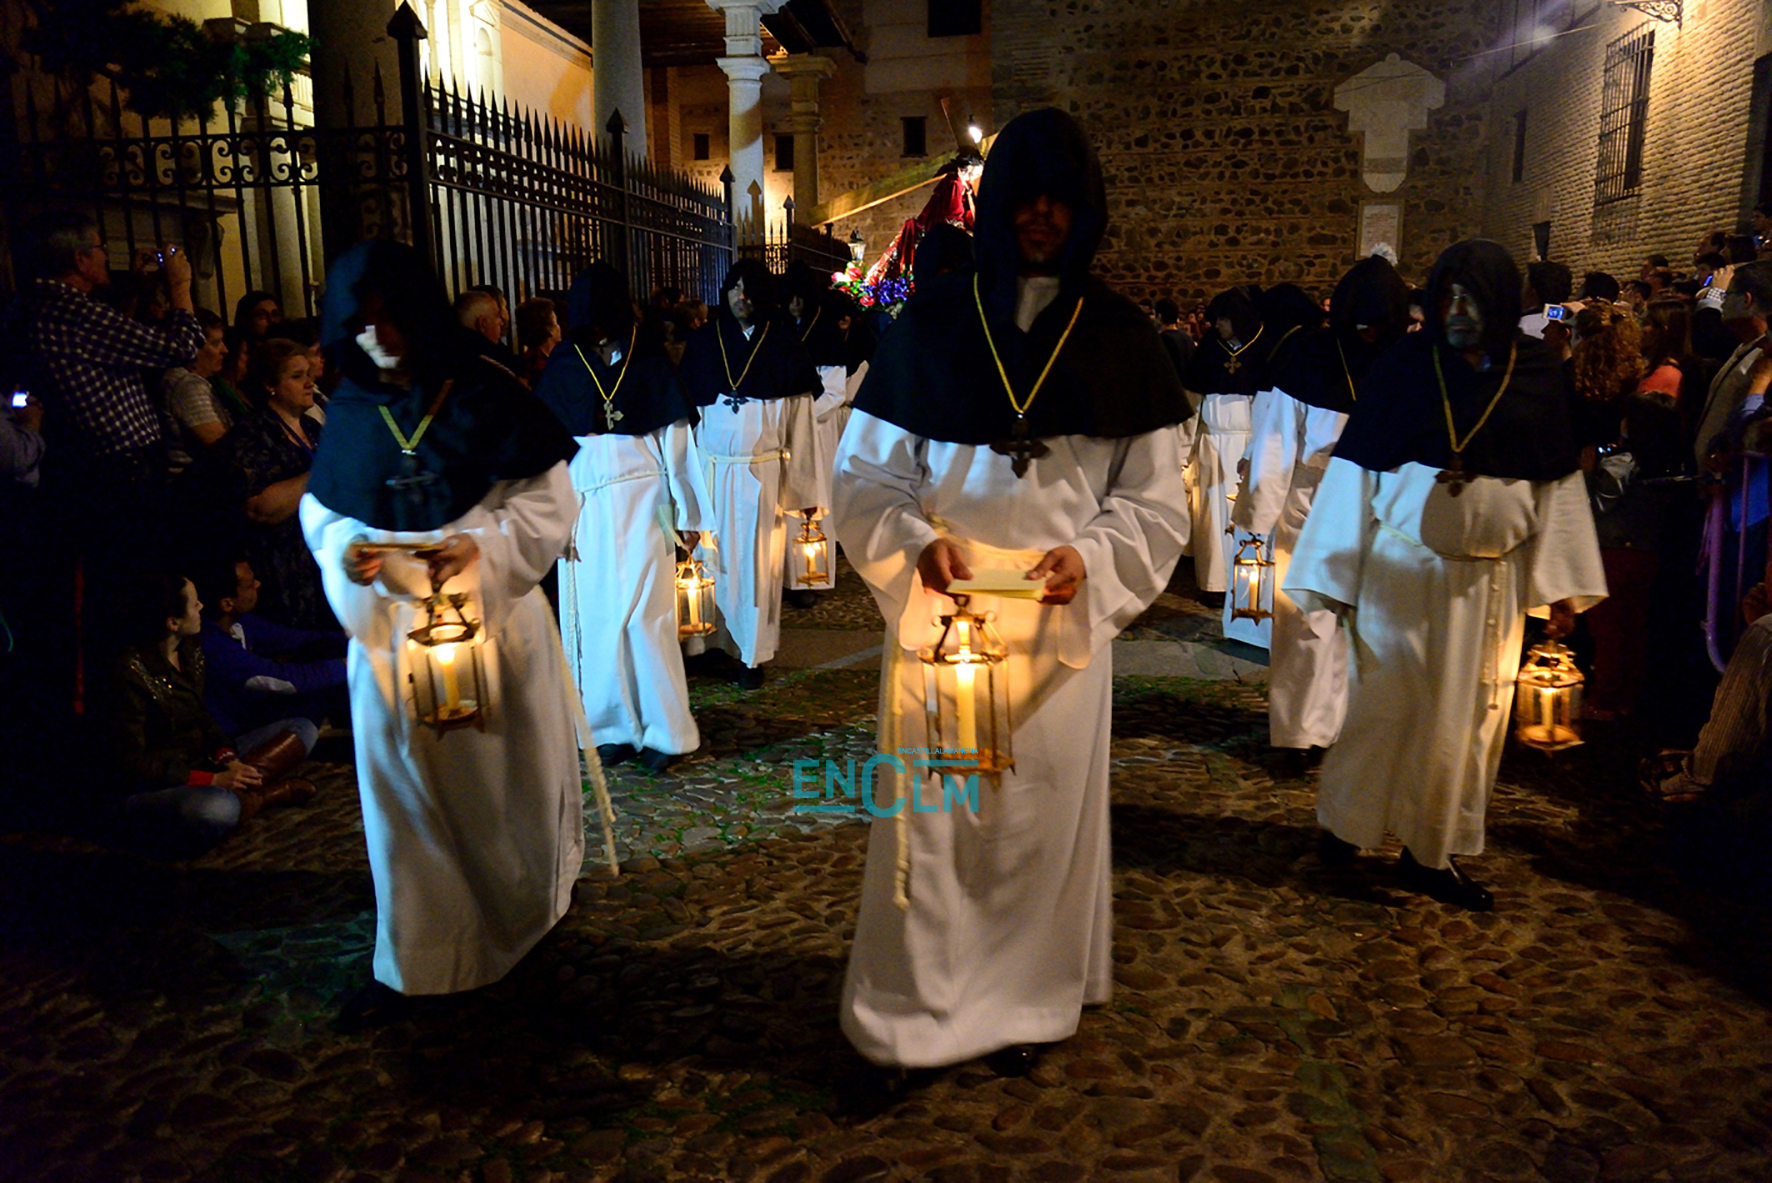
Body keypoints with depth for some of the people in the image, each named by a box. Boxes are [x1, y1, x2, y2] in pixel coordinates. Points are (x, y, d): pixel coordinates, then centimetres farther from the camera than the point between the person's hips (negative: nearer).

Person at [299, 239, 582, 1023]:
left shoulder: (482, 396, -7)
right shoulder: (350, 409, 3)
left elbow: (547, 500, -9)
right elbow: (322, 511, 9)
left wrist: (480, 545, -24)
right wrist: (347, 551, -13)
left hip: (489, 613, -2)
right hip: (390, 622, 3)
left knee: (501, 770, 12)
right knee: (403, 783, 8)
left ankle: (523, 910, 37)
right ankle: (411, 960, 21)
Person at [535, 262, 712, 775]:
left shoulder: (647, 356, 5)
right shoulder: (565, 363, 9)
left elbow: (676, 435, 4)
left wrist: (687, 511, 0)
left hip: (641, 498, -2)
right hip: (585, 501, 2)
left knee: (644, 612, -4)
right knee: (596, 613, 3)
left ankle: (664, 730, 5)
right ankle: (615, 728, 14)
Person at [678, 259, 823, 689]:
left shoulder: (782, 346, 2)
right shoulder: (703, 343, 6)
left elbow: (800, 418, 1)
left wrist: (805, 487, -2)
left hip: (764, 473, -1)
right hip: (713, 471, 1)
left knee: (757, 563, 3)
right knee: (716, 560, 4)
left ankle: (752, 654, 12)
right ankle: (715, 643, 16)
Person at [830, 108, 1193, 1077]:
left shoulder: (1118, 336, 4)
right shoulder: (932, 322, 2)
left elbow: (1155, 499, 4)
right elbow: (868, 470, 2)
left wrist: (1091, 561, -14)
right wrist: (915, 543, -16)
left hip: (1061, 620, 1)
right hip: (936, 611, -1)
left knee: (1041, 808, 10)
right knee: (928, 808, 4)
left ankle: (1022, 999, 31)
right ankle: (914, 1006, 23)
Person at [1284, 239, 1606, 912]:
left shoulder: (1537, 373, 3)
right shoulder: (1405, 364, -3)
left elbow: (1557, 485, 6)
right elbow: (1355, 470, -2)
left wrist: (1560, 589, 3)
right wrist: (1333, 576, -4)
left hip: (1489, 580, 3)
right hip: (1400, 570, -2)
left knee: (1469, 718, 8)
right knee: (1383, 702, 4)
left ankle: (1435, 853, 22)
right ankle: (1345, 825, 23)